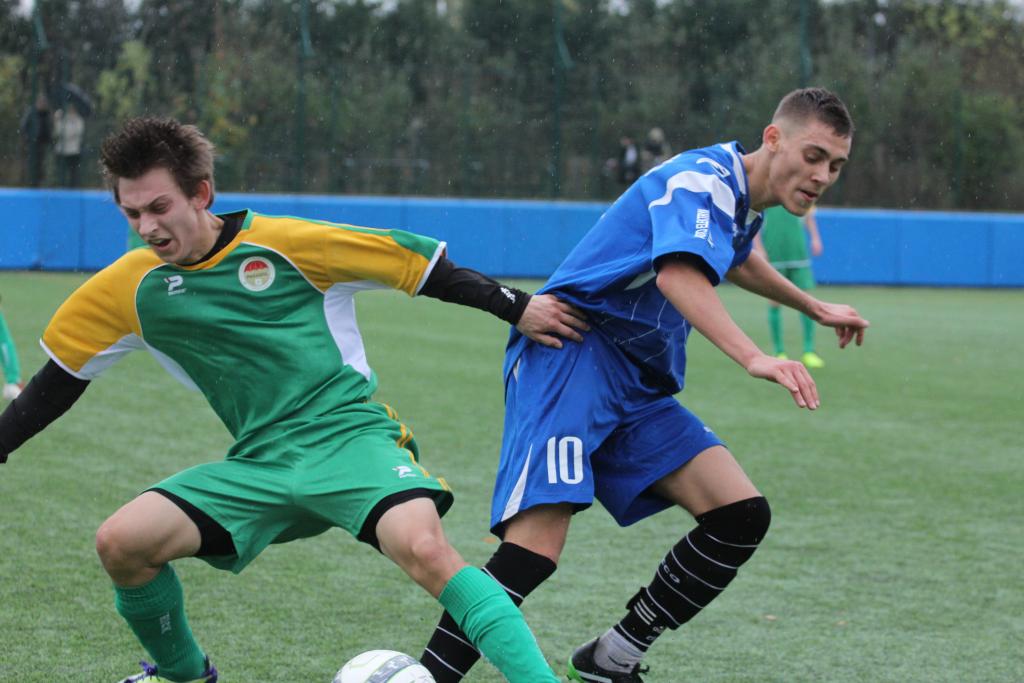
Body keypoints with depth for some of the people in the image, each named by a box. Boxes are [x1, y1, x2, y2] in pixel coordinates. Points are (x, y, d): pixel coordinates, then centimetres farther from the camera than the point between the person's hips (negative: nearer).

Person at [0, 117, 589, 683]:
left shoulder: (286, 244, -7)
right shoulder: (132, 288, 4)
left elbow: (425, 267, 0)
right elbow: (59, 381, 17)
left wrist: (517, 308, -2)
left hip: (351, 435, -4)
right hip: (260, 464, 5)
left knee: (424, 548, -33)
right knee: (121, 542, -12)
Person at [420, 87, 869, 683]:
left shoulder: (743, 200, 17)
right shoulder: (704, 179, -13)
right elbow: (679, 274, -35)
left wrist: (814, 307, 56)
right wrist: (754, 358, -48)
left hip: (639, 388, 9)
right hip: (573, 352, -9)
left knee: (741, 517, -5)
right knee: (535, 548, -26)